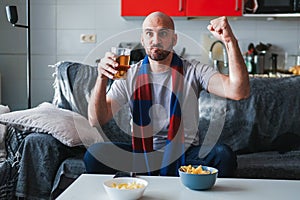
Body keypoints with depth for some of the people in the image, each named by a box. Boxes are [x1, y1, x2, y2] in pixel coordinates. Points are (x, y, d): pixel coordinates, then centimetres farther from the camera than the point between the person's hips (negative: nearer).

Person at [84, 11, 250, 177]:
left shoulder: (194, 71, -4)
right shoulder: (129, 76, 0)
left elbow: (239, 92, -20)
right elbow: (96, 120, -6)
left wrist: (230, 41, -29)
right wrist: (102, 79, -23)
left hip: (185, 153, 0)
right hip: (142, 152, 1)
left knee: (224, 155, -30)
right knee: (94, 153, -25)